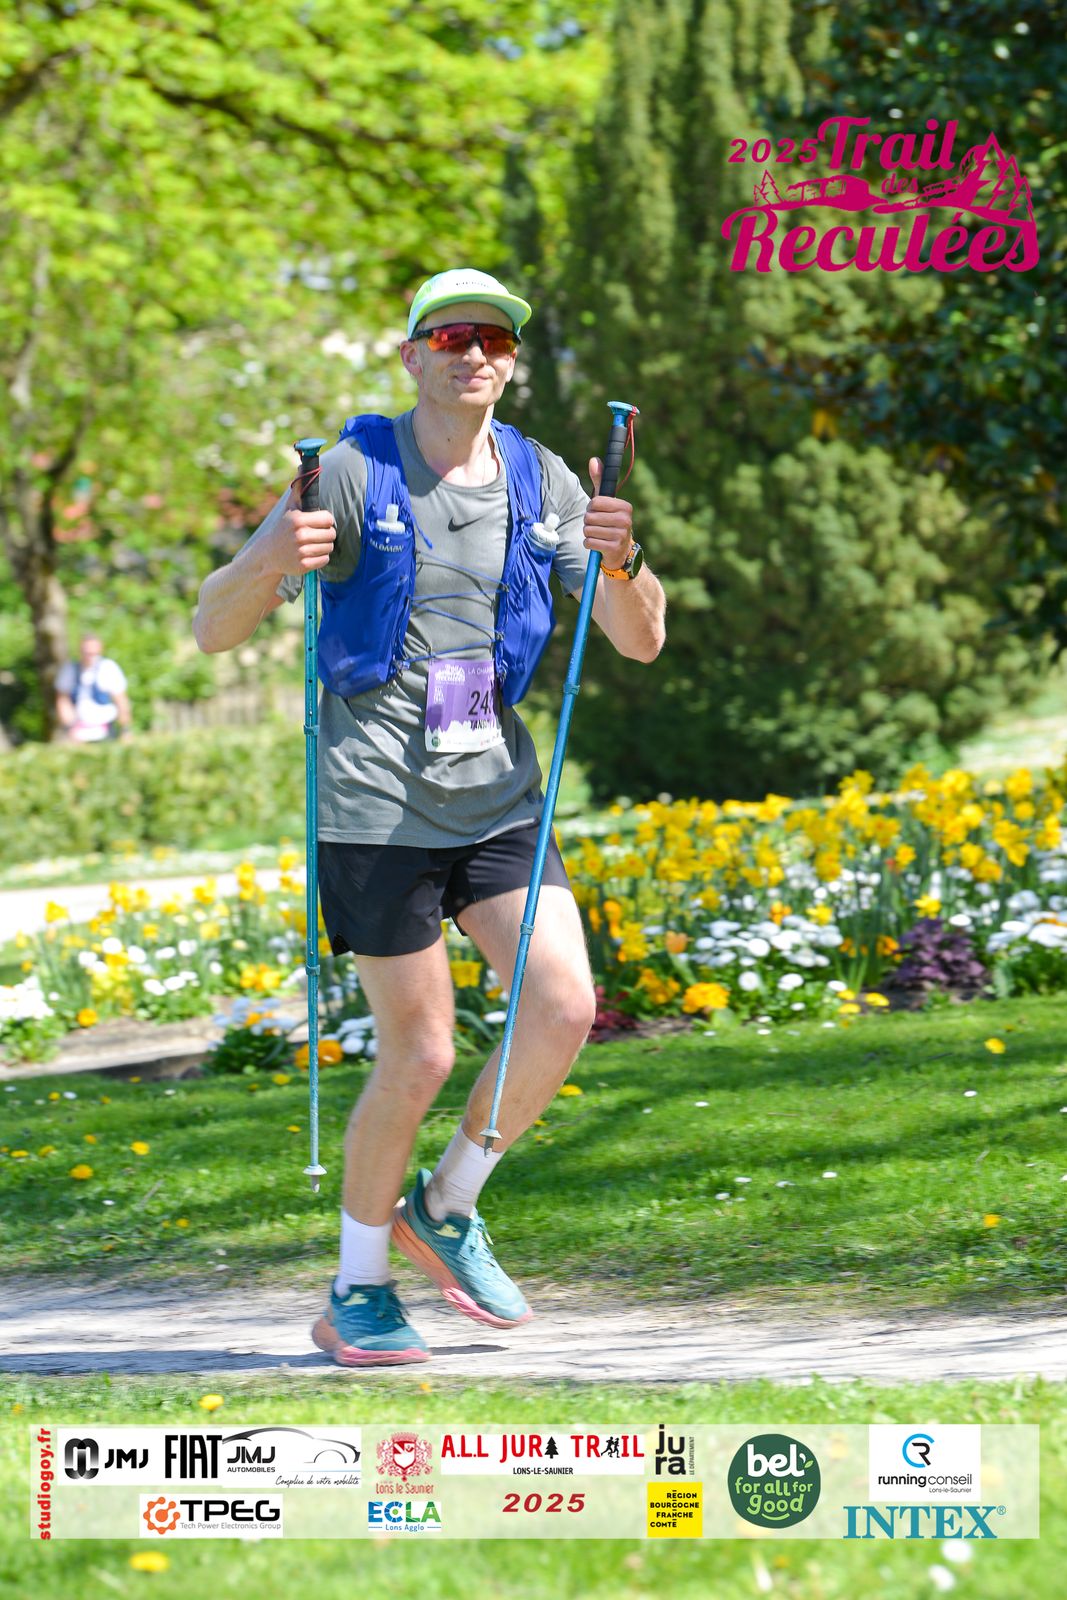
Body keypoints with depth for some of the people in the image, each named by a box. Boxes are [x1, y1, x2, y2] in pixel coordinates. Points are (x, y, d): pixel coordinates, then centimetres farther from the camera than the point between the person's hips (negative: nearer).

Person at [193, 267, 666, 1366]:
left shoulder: (542, 482, 8)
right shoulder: (352, 475, -5)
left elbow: (641, 643, 4)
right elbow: (213, 631, -6)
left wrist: (620, 562, -18)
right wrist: (270, 561, -28)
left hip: (498, 792, 4)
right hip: (376, 802, -4)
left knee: (565, 1007, -11)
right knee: (418, 1057, -4)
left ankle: (446, 1207, 13)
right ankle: (356, 1294, 15)